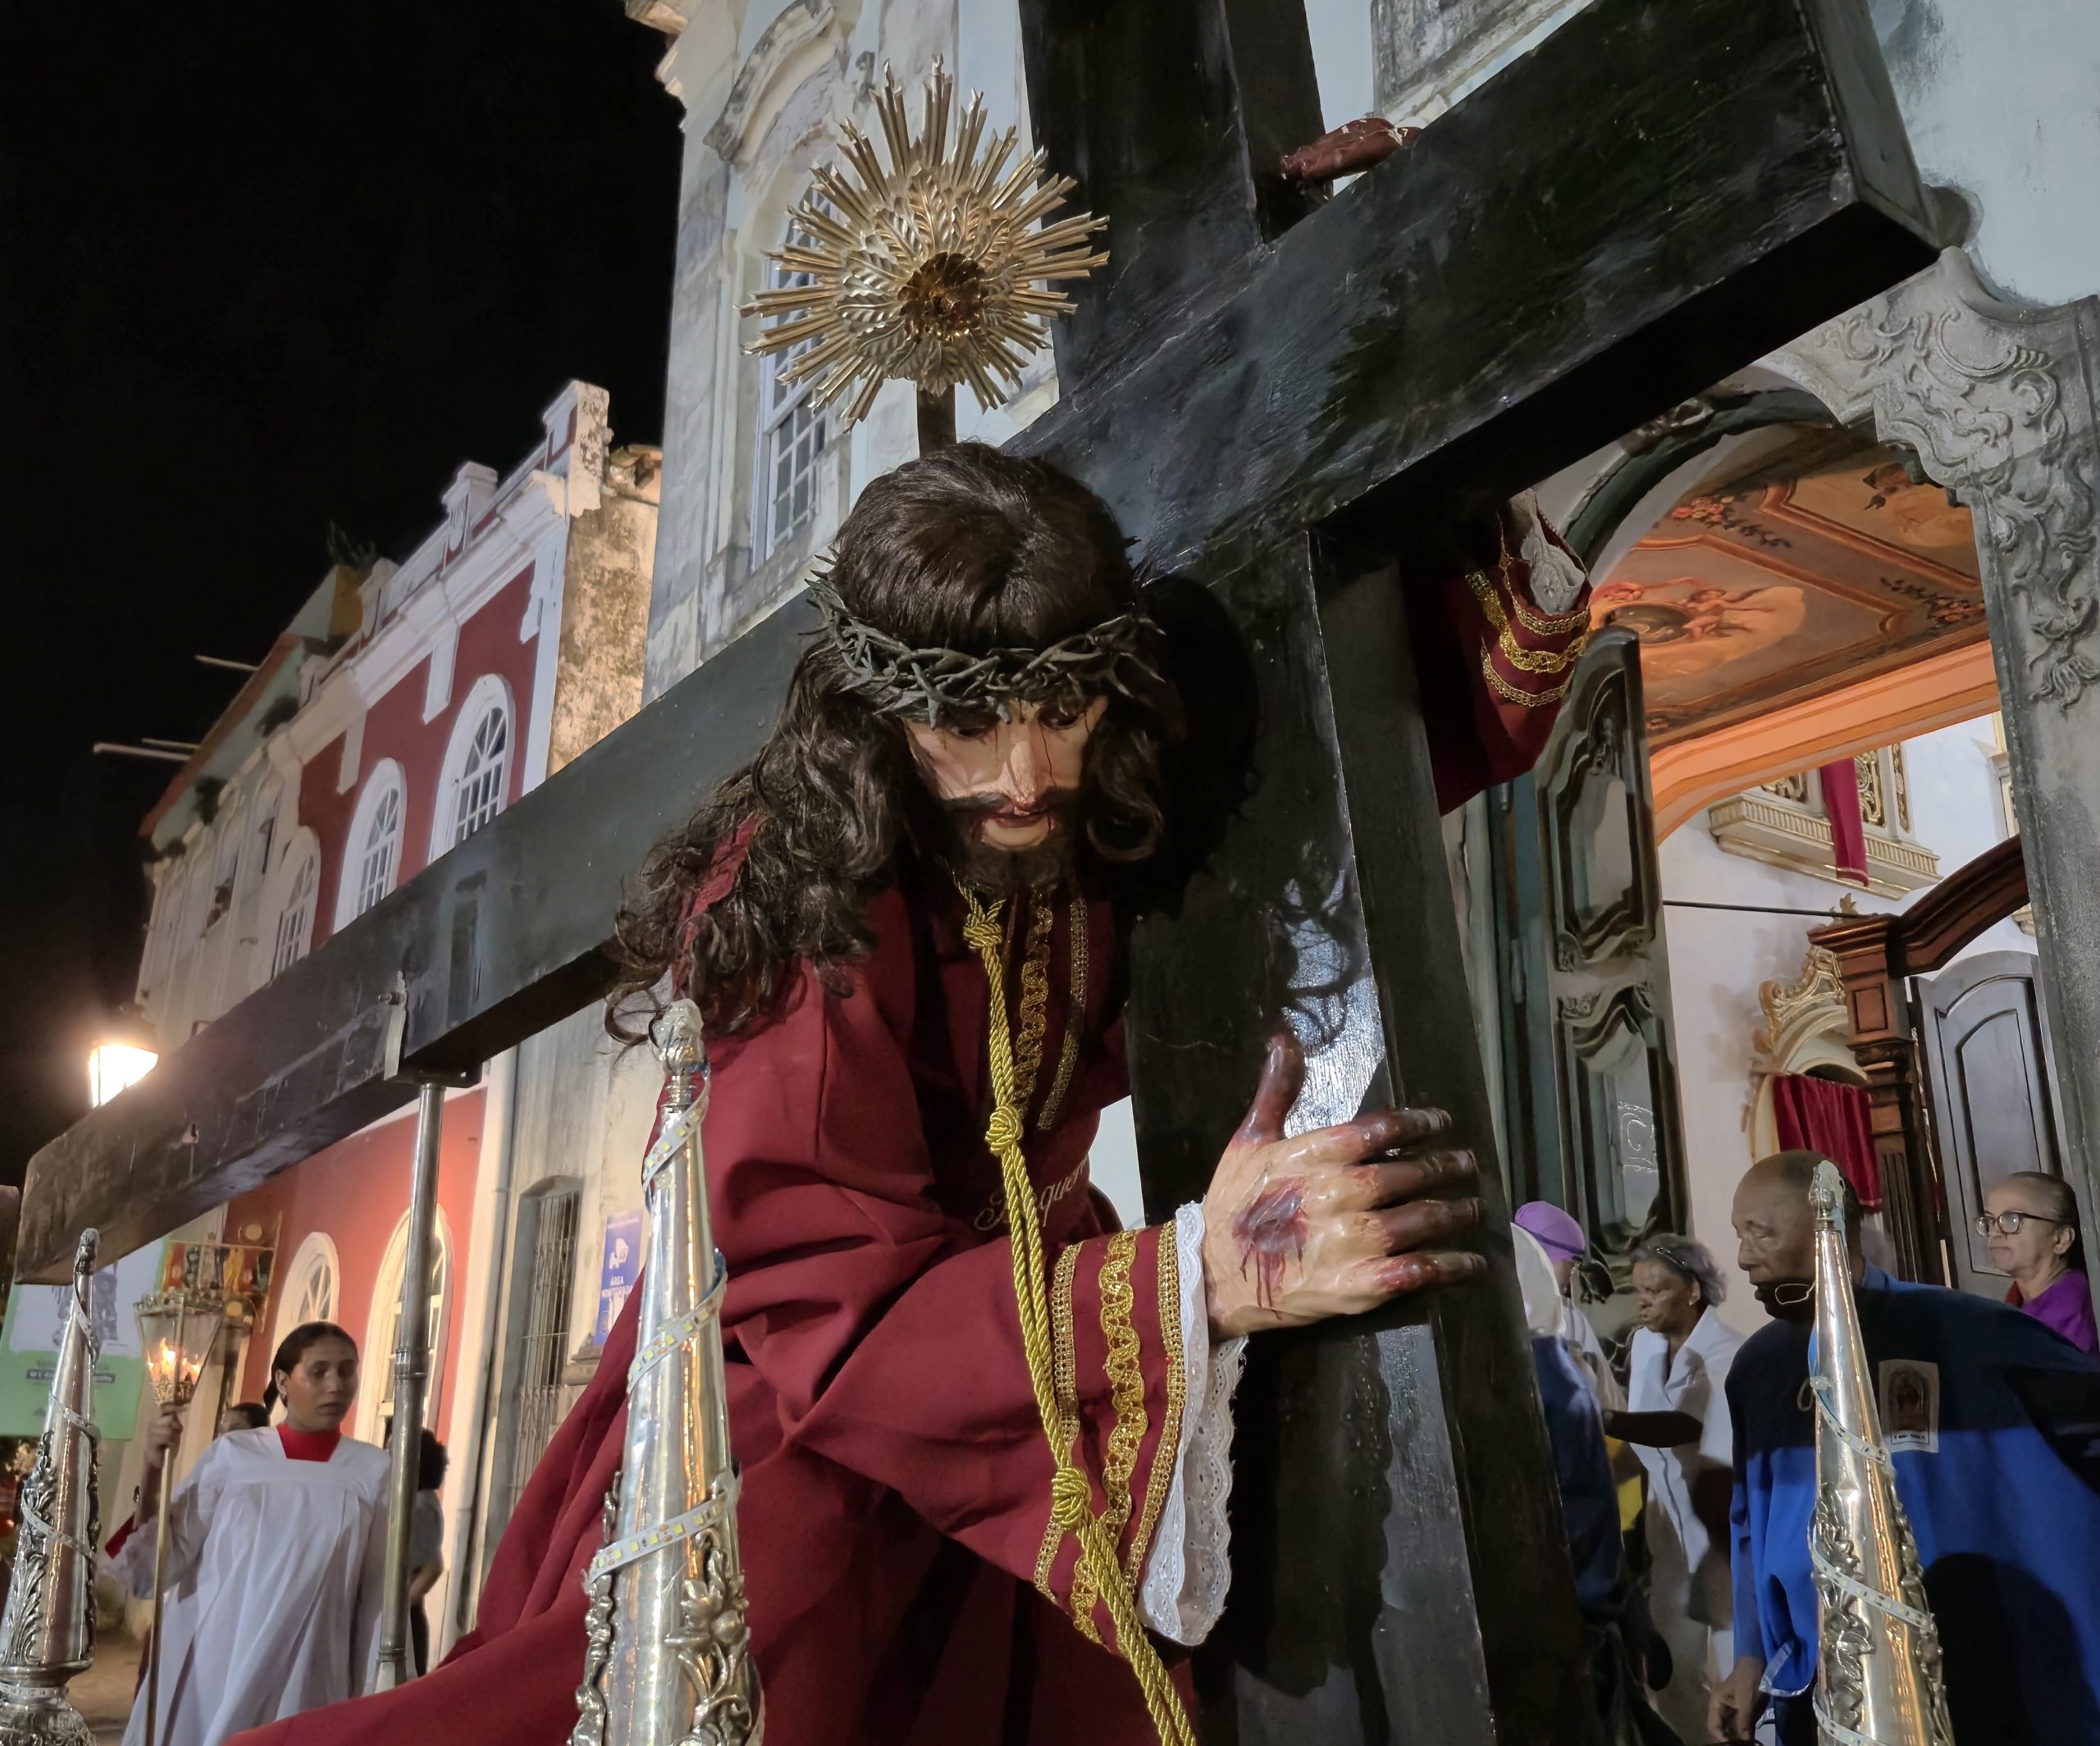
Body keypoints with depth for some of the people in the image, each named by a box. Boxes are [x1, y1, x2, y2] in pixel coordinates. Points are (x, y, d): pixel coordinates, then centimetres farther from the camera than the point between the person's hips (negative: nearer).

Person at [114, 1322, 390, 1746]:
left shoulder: (372, 1471, -1)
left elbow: (379, 1597, 2)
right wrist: (154, 1472, -12)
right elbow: (158, 1567, -1)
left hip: (302, 1684, 0)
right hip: (207, 1674, 1)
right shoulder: (232, 1453, 1)